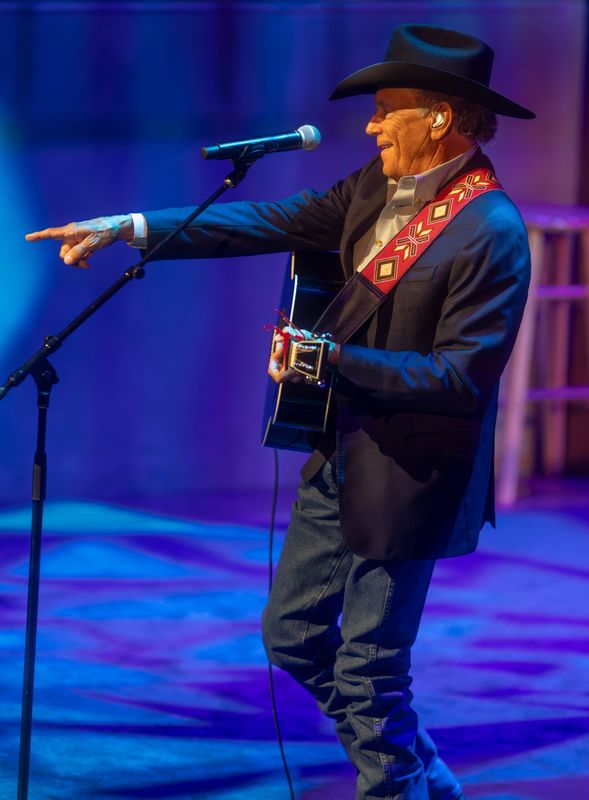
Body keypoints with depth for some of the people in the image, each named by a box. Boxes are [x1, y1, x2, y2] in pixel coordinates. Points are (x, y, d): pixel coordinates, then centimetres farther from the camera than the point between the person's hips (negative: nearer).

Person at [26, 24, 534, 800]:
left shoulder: (491, 233, -22)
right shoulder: (379, 186, 3)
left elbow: (463, 378, -24)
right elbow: (267, 223, 6)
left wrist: (334, 361, -26)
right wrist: (130, 227, 2)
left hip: (408, 478, -9)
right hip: (342, 457, 9)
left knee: (370, 671, 0)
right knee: (294, 635, 18)